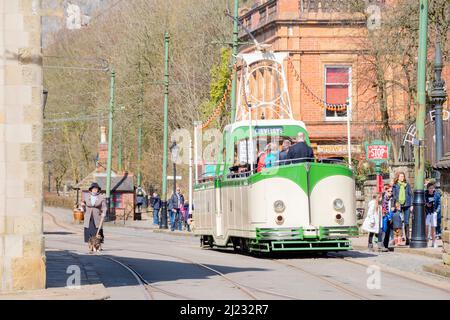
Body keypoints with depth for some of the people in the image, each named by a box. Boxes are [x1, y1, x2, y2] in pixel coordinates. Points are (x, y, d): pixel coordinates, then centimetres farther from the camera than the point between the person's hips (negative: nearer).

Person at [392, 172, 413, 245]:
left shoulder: (407, 185, 10)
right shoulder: (395, 186, 6)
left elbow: (410, 194, 11)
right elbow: (393, 195, 5)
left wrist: (411, 205, 3)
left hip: (406, 205, 1)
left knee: (406, 222, 1)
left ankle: (407, 238, 3)